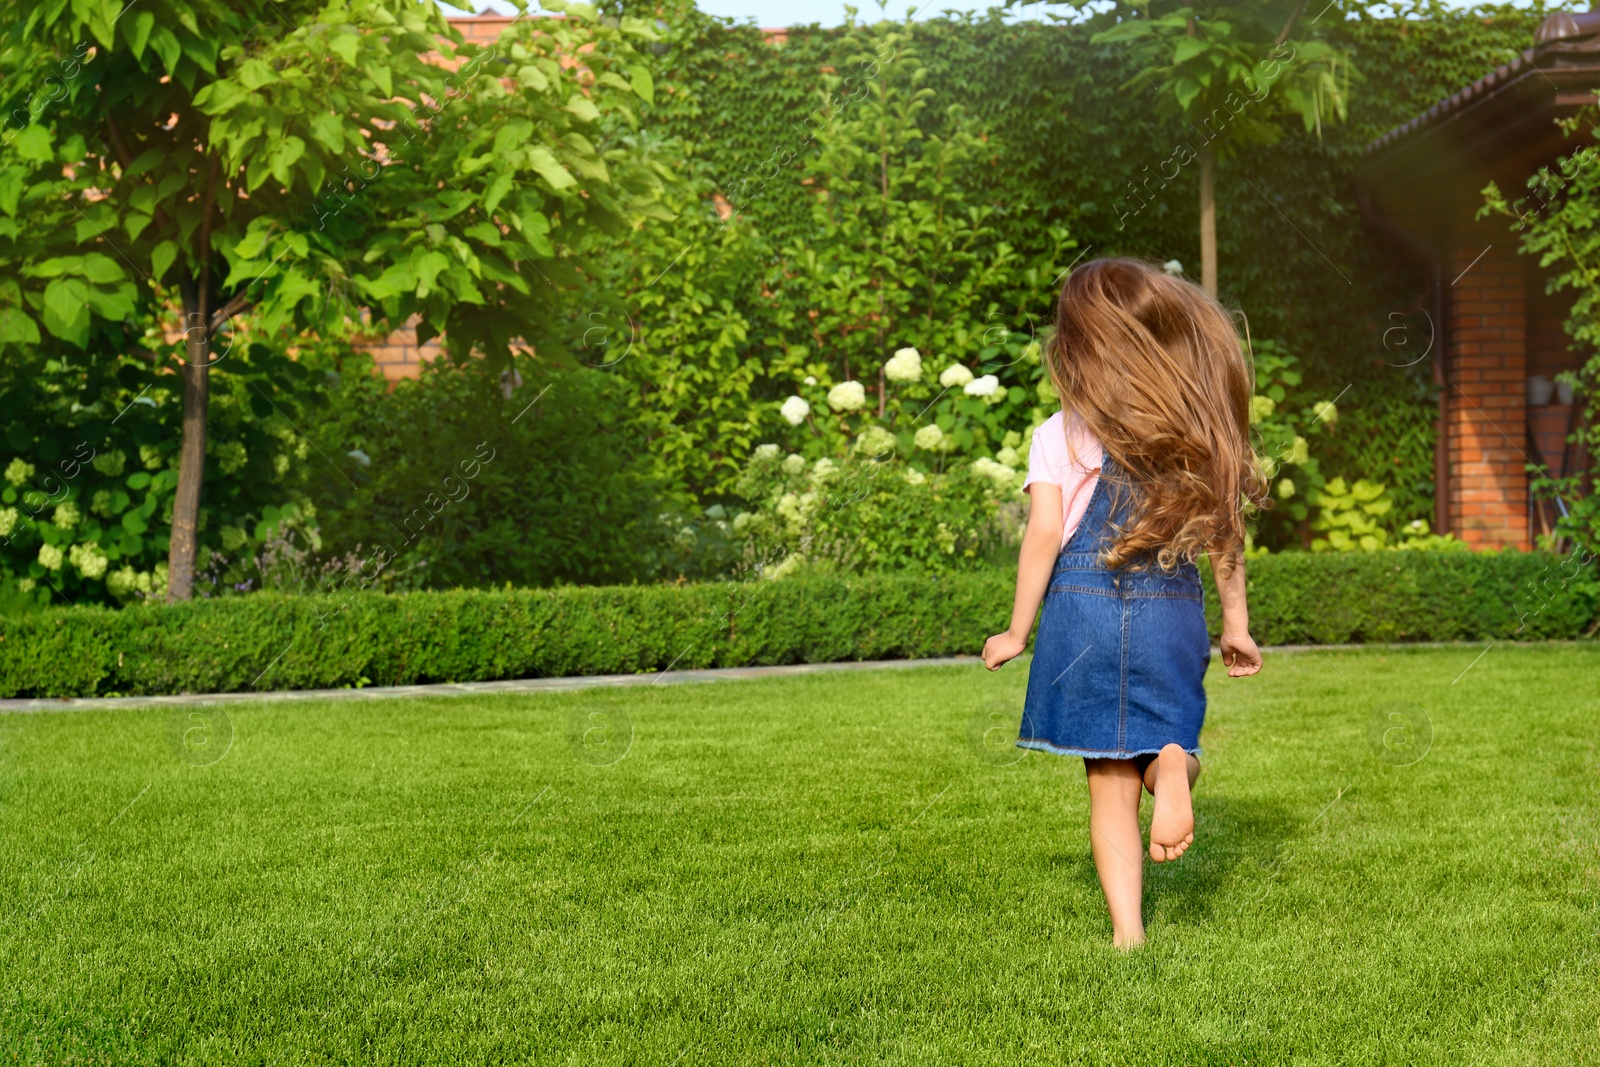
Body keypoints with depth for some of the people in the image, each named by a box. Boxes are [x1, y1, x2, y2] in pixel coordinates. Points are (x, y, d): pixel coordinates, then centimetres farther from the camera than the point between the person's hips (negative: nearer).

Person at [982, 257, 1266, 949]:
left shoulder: (1060, 436, -4)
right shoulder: (1198, 434, 4)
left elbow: (1044, 535, -7)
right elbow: (1224, 531, 5)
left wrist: (1018, 632, 1)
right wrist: (1236, 623, 14)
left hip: (1084, 607, -2)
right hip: (1173, 609, 2)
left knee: (1111, 785, 6)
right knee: (1166, 738, 19)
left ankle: (1127, 929, 1)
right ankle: (1173, 765, -18)